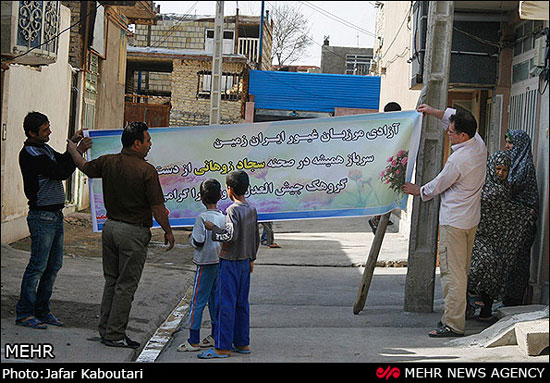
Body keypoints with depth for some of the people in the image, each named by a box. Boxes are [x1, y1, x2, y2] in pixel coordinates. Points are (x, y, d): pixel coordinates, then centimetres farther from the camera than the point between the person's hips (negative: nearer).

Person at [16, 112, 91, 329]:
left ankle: (42, 311, 19)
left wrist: (72, 144, 12)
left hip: (56, 216, 9)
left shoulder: (45, 149, 14)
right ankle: (24, 313, 1)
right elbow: (61, 172, -20)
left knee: (54, 265, 11)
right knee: (38, 265, -6)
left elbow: (61, 162, 27)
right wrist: (77, 151, -14)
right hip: (42, 216, -9)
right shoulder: (30, 154, -15)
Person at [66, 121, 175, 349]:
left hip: (111, 226, 7)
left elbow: (85, 167, 21)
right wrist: (168, 231, 0)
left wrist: (72, 149, 39)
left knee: (111, 281, 16)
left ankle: (105, 328, 21)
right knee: (126, 285, 0)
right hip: (134, 232, -7)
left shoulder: (108, 162, 1)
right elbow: (158, 207, -14)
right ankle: (115, 335, 3)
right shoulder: (146, 170, -17)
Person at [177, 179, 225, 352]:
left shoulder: (202, 217, -15)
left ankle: (193, 341, -2)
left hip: (206, 263, -7)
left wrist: (191, 238, 1)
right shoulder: (224, 217, 4)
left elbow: (198, 242, -17)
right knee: (215, 298, 15)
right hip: (220, 261, 7)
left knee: (197, 301, -3)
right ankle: (216, 336, 19)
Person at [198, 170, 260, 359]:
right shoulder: (252, 210, 8)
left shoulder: (233, 210, -16)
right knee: (242, 303, 13)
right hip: (245, 261, 8)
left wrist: (213, 228, -10)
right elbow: (256, 237, 15)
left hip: (230, 262, -8)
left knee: (226, 304, -5)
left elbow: (231, 235, -24)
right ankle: (242, 343, 18)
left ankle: (223, 347, -3)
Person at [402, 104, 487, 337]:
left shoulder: (458, 159, -23)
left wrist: (418, 191, 9)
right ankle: (457, 313, 23)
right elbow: (455, 117, 21)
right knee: (461, 270, 16)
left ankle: (453, 323, -5)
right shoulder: (479, 144, 2)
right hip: (471, 218, 9)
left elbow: (437, 187, -9)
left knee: (452, 272, -6)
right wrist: (435, 113, 18)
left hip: (454, 221, -9)